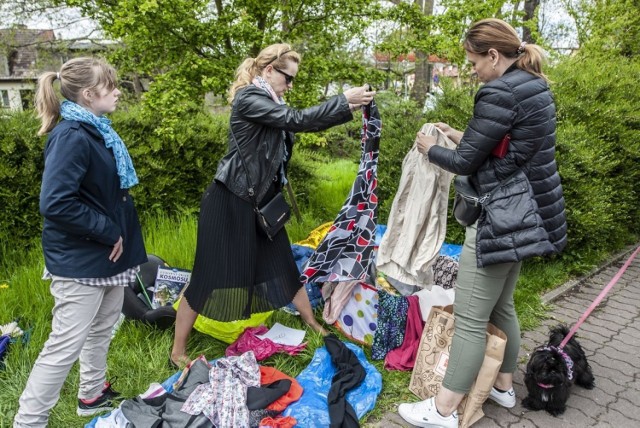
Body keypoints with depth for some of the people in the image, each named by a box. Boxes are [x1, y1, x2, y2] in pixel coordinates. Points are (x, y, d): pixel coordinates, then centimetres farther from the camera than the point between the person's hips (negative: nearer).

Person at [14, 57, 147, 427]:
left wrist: (117, 234, 13)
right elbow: (55, 203, -29)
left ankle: (94, 395, 40)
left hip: (106, 252, 10)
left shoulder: (96, 130, 7)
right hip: (79, 259, -9)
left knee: (101, 328, 21)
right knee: (66, 344, 0)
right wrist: (108, 232, -20)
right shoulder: (72, 136, -21)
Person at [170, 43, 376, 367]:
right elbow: (297, 120, -25)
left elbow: (306, 122, 11)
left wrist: (346, 106, 3)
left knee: (282, 266, 17)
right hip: (231, 202, -9)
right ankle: (178, 352, 16)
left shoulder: (269, 101, 13)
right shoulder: (249, 97, -16)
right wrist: (344, 101, -20)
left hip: (261, 200, 9)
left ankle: (313, 325, 33)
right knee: (211, 275, 0)